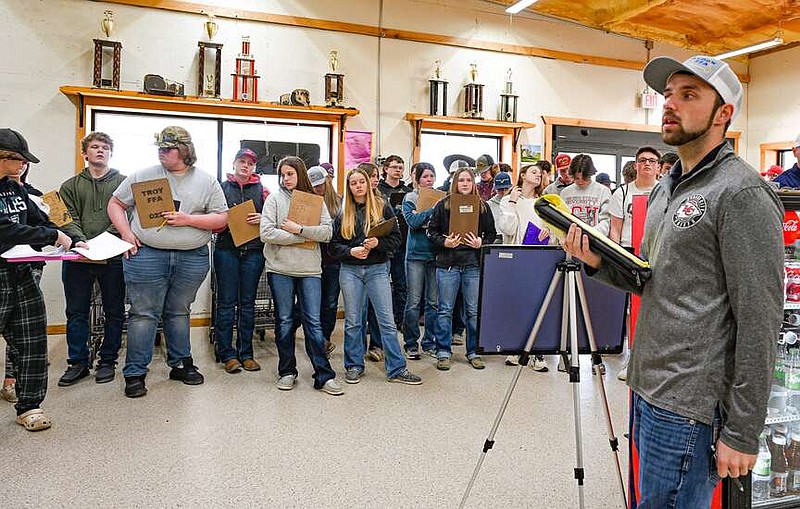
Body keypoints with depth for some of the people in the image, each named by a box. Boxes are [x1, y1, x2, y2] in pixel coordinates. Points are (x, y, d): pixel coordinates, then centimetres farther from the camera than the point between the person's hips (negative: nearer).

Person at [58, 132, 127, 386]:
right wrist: (80, 241, -17)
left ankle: (108, 361, 18)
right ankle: (78, 363, 18)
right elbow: (68, 219, 3)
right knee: (76, 313, 6)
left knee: (114, 312, 6)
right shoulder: (71, 186, 14)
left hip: (113, 256, -2)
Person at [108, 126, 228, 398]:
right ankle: (135, 373, 10)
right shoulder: (142, 175, 6)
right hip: (146, 255, -1)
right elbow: (116, 204, 12)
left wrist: (188, 220, -13)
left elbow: (221, 219, 1)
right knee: (143, 314, 1)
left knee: (179, 312, 14)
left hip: (192, 258, 1)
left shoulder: (206, 181, 5)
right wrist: (126, 233, -4)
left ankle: (181, 364, 27)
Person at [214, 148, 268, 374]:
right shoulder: (222, 188, 10)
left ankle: (246, 353, 14)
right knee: (226, 302, 0)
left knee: (248, 303, 7)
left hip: (253, 251, 1)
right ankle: (227, 354, 8)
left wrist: (262, 219, -11)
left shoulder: (261, 190, 12)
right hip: (226, 249, -1)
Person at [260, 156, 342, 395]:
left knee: (313, 322, 0)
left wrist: (299, 229, -13)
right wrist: (302, 238, -9)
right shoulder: (274, 199, 4)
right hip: (280, 269, 0)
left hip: (310, 270, 0)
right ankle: (287, 372, 20)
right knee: (284, 321, 8)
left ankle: (324, 376, 4)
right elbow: (266, 233, -9)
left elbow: (327, 232, -3)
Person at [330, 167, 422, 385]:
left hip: (377, 269, -1)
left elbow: (396, 238, 0)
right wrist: (351, 251, -13)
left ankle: (396, 369, 5)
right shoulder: (343, 213, 8)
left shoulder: (382, 208, 4)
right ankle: (354, 366, 21)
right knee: (352, 321, 8)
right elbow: (334, 245, 5)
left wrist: (378, 243, -17)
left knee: (387, 320, -2)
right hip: (350, 271, 2)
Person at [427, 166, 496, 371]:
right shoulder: (443, 205, 4)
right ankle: (443, 352, 14)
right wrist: (445, 242, -11)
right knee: (445, 310, 4)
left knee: (474, 311, 5)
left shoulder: (482, 206, 9)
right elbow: (432, 231, 5)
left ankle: (474, 352, 18)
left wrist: (481, 243, -9)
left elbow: (491, 233, 10)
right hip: (447, 264, -1)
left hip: (474, 264, 1)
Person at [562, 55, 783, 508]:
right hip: (648, 388, 9)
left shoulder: (742, 194, -15)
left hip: (688, 407, -8)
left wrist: (743, 433, -16)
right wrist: (599, 261, -1)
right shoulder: (666, 188, 13)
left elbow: (759, 321, -18)